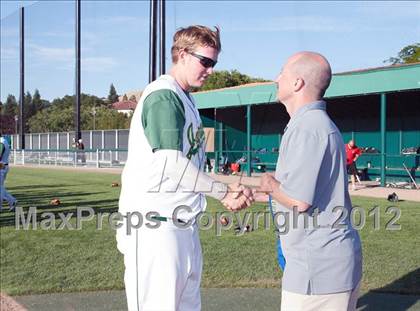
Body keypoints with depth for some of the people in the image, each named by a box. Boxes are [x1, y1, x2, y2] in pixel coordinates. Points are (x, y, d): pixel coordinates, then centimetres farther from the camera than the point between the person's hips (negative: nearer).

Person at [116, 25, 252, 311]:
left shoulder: (186, 100, 17)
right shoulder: (163, 96, -12)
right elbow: (172, 164, -21)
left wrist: (227, 191, 4)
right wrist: (223, 192, -12)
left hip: (183, 222, 10)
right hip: (155, 223, -10)